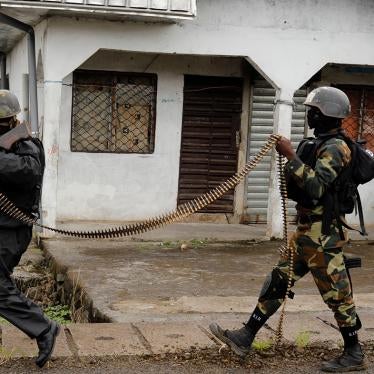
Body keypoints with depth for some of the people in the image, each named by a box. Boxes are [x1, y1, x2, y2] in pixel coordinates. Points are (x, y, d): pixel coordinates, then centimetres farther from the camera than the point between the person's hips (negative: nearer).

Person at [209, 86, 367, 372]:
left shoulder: (334, 148, -17)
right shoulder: (322, 145, 14)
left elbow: (316, 188, -30)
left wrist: (291, 156, -29)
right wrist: (291, 159, 6)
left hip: (322, 236, -10)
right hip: (307, 233, 10)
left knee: (337, 295, 0)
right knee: (278, 282, 10)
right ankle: (245, 338, 15)